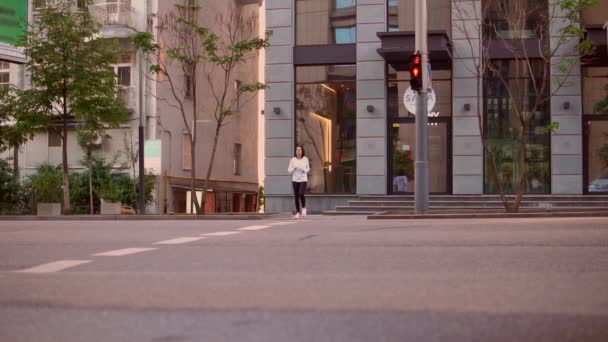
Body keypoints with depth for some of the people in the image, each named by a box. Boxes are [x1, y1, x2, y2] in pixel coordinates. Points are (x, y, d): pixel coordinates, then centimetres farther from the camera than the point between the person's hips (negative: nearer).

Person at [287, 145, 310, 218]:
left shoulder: (305, 159, -2)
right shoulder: (293, 160, 0)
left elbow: (308, 169, 10)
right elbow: (289, 170, 2)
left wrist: (304, 170, -12)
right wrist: (294, 168, -18)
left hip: (303, 179, -2)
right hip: (295, 180, 2)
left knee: (301, 194, -22)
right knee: (296, 196, 1)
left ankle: (304, 207, 3)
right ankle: (298, 213, 12)